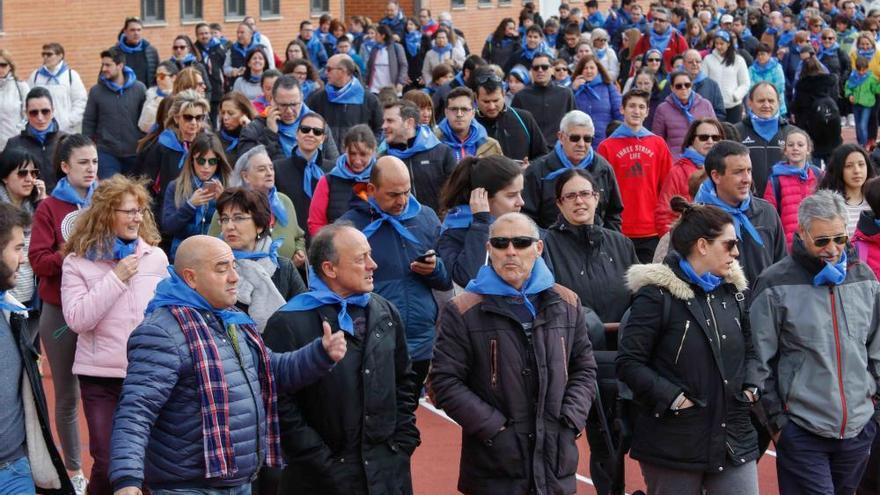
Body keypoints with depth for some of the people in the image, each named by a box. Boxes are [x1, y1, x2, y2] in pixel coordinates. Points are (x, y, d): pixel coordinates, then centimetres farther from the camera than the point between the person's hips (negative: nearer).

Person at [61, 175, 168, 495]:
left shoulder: (156, 257, 5)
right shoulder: (77, 262, -4)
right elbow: (77, 320, -15)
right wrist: (116, 278, -16)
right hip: (101, 376, -2)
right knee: (107, 463, -1)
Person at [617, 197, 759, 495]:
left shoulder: (733, 291, 11)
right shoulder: (657, 294, -10)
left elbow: (749, 349, 25)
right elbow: (629, 362, -12)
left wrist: (750, 388, 8)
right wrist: (672, 398, -17)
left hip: (734, 442, 5)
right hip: (675, 445, -5)